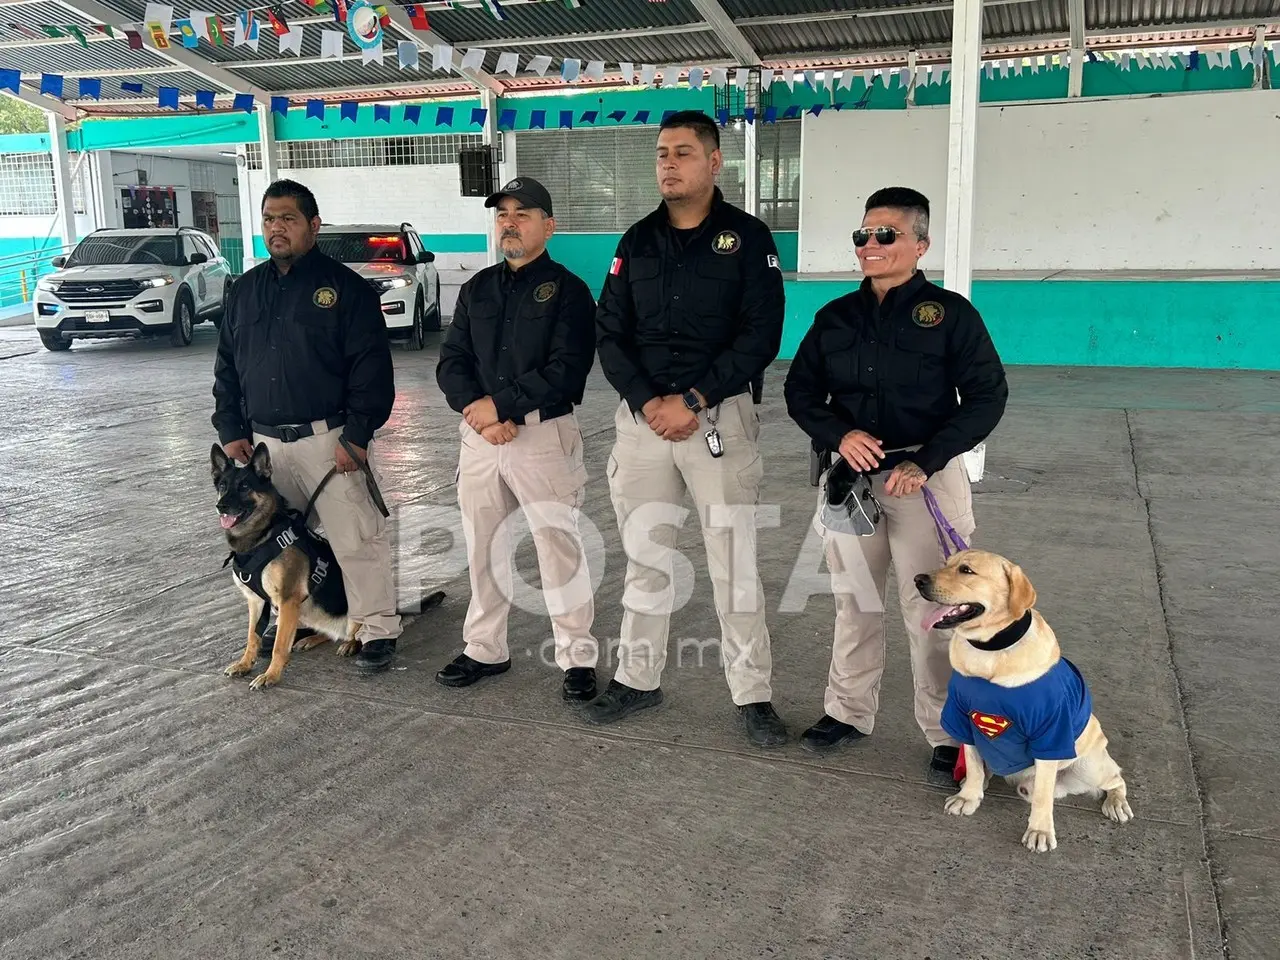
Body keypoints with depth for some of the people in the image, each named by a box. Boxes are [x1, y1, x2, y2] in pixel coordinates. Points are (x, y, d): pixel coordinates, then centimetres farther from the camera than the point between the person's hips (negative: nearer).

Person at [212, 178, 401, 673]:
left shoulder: (345, 287, -4)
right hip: (262, 442, 6)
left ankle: (378, 629, 5)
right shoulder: (246, 289, 13)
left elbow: (372, 368, -9)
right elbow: (227, 367, 17)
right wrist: (232, 430, 8)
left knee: (356, 536, -5)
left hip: (328, 440, -6)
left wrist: (356, 436, -14)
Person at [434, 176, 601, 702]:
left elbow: (565, 370, -15)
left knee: (559, 546, -3)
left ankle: (577, 657, 9)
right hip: (479, 435, 6)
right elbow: (451, 362, 7)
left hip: (544, 434, -5)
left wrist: (501, 405, -17)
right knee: (482, 546, 13)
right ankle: (485, 649, 27)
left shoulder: (568, 290, -4)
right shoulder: (476, 290, 13)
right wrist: (477, 412, -11)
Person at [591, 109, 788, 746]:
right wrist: (646, 401, -10)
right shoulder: (638, 242, 10)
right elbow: (609, 333, 6)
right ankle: (637, 678, 25)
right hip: (643, 416, 4)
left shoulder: (747, 239, -1)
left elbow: (761, 336, -9)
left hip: (721, 416, -4)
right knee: (644, 555, 11)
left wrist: (693, 400, -16)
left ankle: (752, 694, 10)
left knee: (734, 561, -1)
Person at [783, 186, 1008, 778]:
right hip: (851, 477, 4)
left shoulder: (949, 314, -3)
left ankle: (947, 733, 12)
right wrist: (839, 435, -9)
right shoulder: (835, 318, 9)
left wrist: (925, 462, -14)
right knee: (853, 600, 13)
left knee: (930, 609, -2)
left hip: (924, 477, -4)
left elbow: (987, 396, -4)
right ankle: (848, 711, 28)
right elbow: (800, 392, 12)